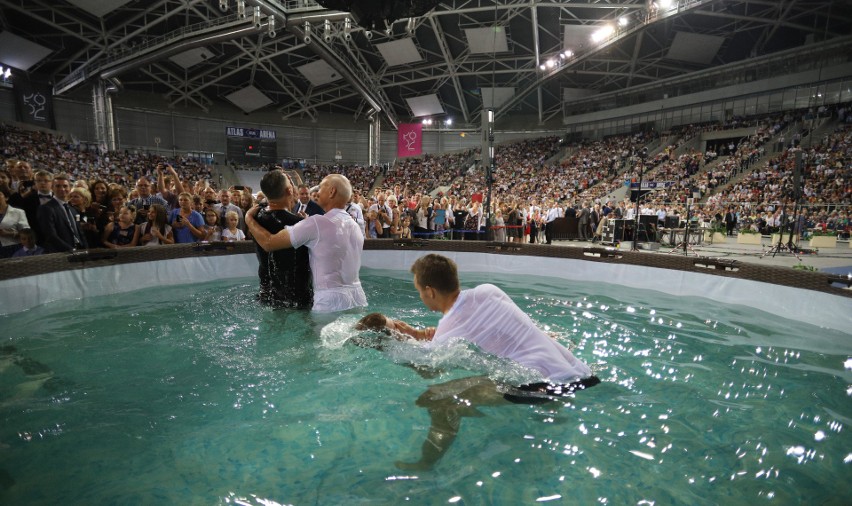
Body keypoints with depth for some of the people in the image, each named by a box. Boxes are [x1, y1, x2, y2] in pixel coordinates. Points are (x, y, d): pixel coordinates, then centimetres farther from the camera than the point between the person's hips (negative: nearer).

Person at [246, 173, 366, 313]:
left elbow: (268, 243, -11)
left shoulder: (317, 223, -14)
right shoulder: (356, 227, 10)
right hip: (357, 297, 7)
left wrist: (249, 219, 6)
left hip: (331, 301, -7)